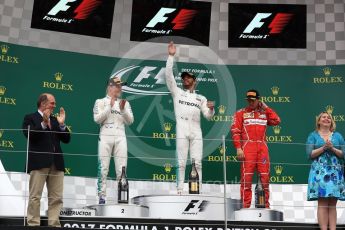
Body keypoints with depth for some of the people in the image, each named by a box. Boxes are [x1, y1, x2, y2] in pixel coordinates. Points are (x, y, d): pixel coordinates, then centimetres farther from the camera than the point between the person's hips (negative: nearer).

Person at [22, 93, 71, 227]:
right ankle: (33, 224, 1)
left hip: (56, 163, 5)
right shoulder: (30, 118, 5)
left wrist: (61, 124, -1)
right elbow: (29, 135, -12)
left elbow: (66, 139, 13)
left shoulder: (55, 120, 19)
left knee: (56, 198, 3)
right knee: (35, 196, -2)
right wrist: (43, 123, -20)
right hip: (39, 162, -5)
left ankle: (54, 224, 6)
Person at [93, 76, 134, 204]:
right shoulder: (101, 102, 8)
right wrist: (110, 106, -11)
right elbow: (97, 119, -5)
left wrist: (123, 109, -10)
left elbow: (130, 121, 6)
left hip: (120, 137, 2)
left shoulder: (125, 103, 16)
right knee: (103, 168, -5)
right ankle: (102, 196, -2)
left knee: (121, 169, -2)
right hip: (105, 137, -2)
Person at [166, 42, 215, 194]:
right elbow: (168, 75, 3)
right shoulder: (177, 92, 15)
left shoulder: (201, 98, 21)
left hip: (196, 131, 2)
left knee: (197, 162, -2)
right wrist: (171, 56, -4)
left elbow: (208, 116, 14)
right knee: (181, 162, -5)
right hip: (182, 131, -2)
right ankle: (179, 190, -4)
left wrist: (211, 109, -10)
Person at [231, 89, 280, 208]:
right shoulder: (241, 113, 10)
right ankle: (245, 205, -6)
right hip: (248, 147, -3)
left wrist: (266, 107, 10)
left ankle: (266, 205, 10)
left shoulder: (264, 113, 20)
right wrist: (238, 148, -11)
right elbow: (235, 131, 0)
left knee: (265, 177, 3)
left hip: (262, 148, 3)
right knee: (246, 177, -8)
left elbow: (276, 121, 3)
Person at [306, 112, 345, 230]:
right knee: (322, 204, -10)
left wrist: (332, 148, -8)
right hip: (320, 171, -2)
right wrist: (323, 147, -11)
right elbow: (310, 154, -2)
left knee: (332, 205, -1)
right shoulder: (313, 136, 9)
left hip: (335, 172, 3)